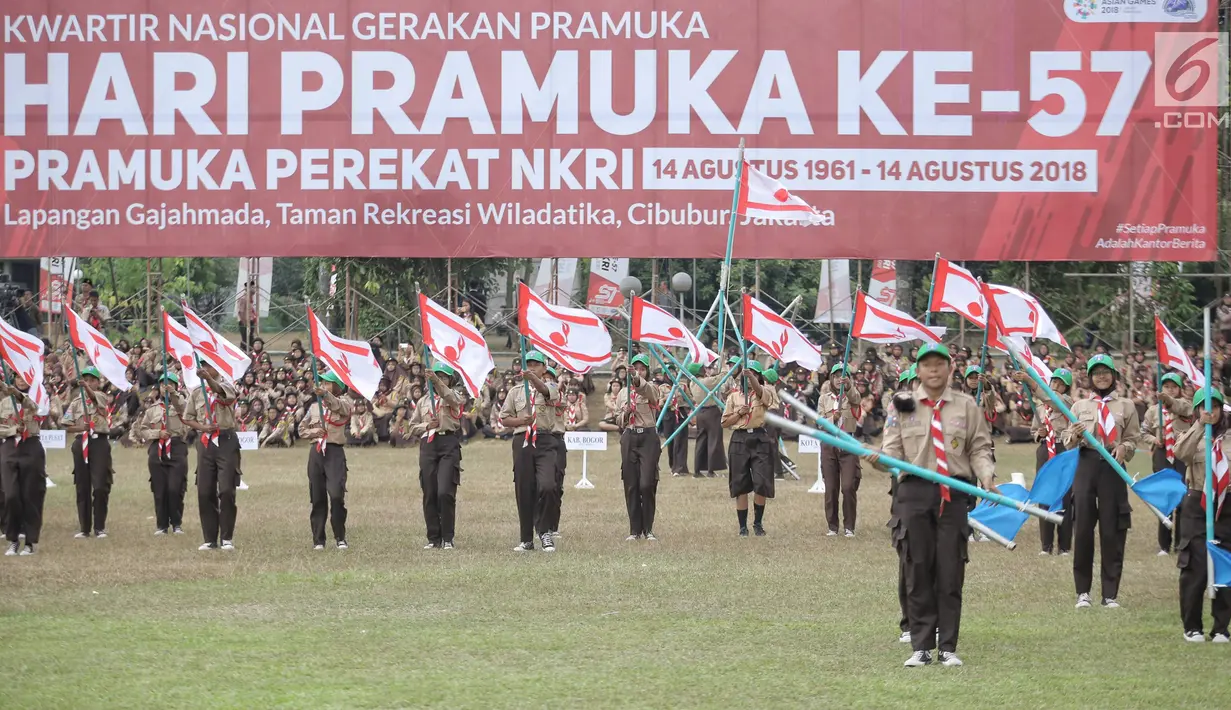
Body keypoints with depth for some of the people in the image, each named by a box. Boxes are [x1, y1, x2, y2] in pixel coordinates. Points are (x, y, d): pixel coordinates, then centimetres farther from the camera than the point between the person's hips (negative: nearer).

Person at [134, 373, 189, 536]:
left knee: (175, 489, -9)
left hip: (177, 449, -2)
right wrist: (158, 433, -5)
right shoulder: (153, 408, 14)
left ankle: (177, 524, 5)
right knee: (159, 490, 1)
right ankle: (162, 525, 9)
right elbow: (142, 430, 13)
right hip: (157, 449, 2)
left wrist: (173, 393, -35)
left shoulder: (180, 404, 8)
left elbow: (182, 406, -17)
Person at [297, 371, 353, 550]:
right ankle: (318, 539, 9)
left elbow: (342, 407, -22)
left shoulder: (344, 403, 3)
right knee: (317, 498, 4)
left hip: (335, 452, -4)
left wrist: (325, 394, -39)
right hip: (316, 452, 5)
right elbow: (301, 429, 21)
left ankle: (340, 537, -5)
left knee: (336, 495, -17)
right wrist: (313, 432, -2)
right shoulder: (314, 407, 16)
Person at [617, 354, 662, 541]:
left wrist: (638, 379, -47)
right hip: (629, 437, 4)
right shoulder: (624, 392, 13)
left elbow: (646, 389, -27)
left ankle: (648, 528, 3)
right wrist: (625, 414, -7)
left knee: (647, 484, -9)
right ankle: (635, 529, 8)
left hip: (648, 437, -4)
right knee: (631, 485, 2)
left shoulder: (651, 389, 0)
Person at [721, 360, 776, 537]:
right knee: (740, 486, 1)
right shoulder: (734, 395, 12)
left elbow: (760, 391, -21)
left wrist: (751, 377, -38)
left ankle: (758, 523, 12)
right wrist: (739, 413, -5)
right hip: (740, 440, 1)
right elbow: (725, 423, 12)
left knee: (762, 483, -7)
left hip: (760, 439, -1)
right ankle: (743, 526, 7)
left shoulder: (765, 392, 6)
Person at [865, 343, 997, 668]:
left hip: (954, 494, 0)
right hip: (914, 492, 0)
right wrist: (878, 458, -19)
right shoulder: (902, 405, 6)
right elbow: (893, 449, 2)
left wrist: (987, 476, -9)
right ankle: (921, 647, 9)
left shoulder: (966, 406, 7)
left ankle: (948, 648, 7)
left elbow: (979, 449, 8)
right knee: (917, 572, 2)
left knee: (951, 573, 0)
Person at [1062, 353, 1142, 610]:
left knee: (1112, 531, 0)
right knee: (1082, 528, -1)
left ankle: (1111, 593, 6)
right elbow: (1067, 442, 7)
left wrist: (1124, 447, -14)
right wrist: (1074, 436, -15)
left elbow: (1134, 438, 8)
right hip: (1086, 465, 1)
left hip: (1113, 467, -1)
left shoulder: (1126, 406, 10)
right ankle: (1082, 591, 9)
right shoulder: (1080, 406, 11)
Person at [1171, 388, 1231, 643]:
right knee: (1196, 569, -3)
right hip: (1197, 507, -1)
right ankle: (1192, 627, 7)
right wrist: (1201, 425, -23)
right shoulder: (1193, 437, 3)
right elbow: (1181, 453, -19)